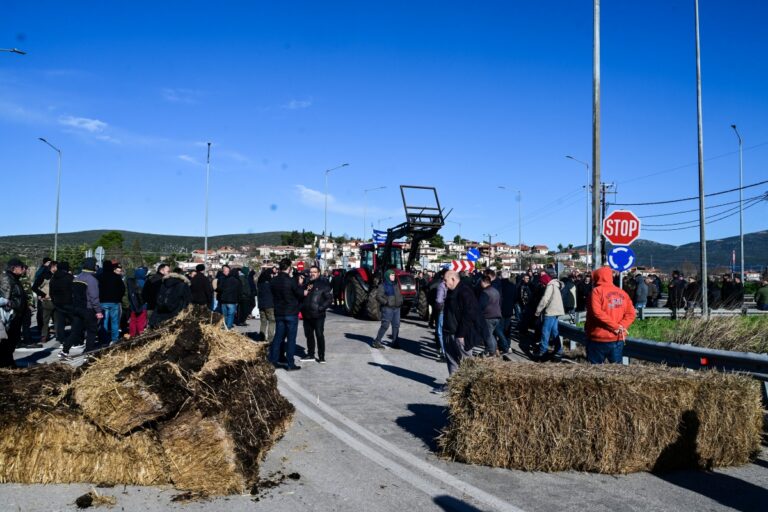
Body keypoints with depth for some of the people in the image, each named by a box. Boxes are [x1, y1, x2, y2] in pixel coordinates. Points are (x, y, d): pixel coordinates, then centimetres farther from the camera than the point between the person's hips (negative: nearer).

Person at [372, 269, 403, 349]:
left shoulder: (395, 285, 17)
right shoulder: (382, 286, -4)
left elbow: (399, 294, 26)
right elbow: (378, 296, -11)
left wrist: (401, 301, 8)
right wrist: (386, 302, -19)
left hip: (396, 308, 7)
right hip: (387, 308, -7)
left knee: (396, 325, 5)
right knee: (385, 325, -9)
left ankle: (395, 342, 13)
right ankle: (377, 341, 0)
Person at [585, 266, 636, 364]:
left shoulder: (597, 291, -7)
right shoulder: (622, 292, 9)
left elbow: (597, 312, -20)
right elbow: (631, 313, 3)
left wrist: (616, 326, -15)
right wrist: (622, 326, -7)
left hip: (599, 339, -5)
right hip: (618, 339, 5)